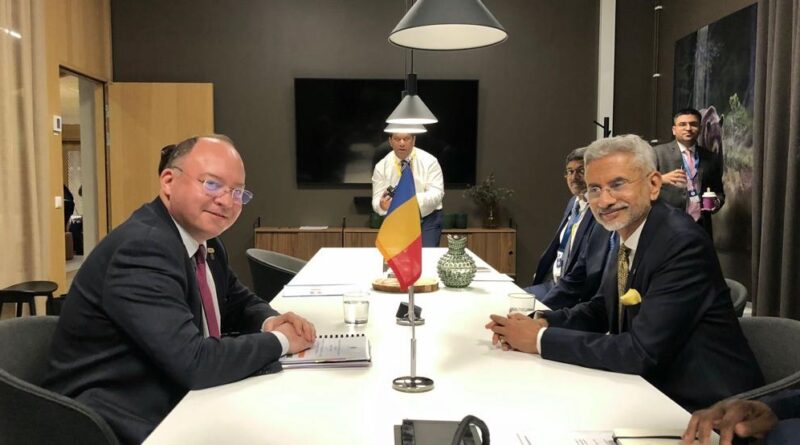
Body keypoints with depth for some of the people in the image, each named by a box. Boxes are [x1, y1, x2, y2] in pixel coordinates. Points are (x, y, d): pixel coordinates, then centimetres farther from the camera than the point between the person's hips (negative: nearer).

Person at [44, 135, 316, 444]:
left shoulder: (204, 241, 3)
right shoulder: (142, 248, -23)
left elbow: (239, 302, 17)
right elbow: (195, 364, -29)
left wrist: (270, 322, -5)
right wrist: (279, 340, -15)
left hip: (177, 402, 8)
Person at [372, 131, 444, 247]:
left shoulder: (429, 161, -8)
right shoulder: (381, 166, -4)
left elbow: (436, 194, -16)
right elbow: (377, 201, -8)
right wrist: (382, 205, -32)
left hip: (427, 217, -2)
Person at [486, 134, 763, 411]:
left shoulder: (683, 244, -24)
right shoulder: (625, 233, 1)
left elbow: (641, 353, -28)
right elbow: (600, 310, 11)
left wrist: (542, 339, -22)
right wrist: (542, 322, -8)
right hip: (656, 388, 7)